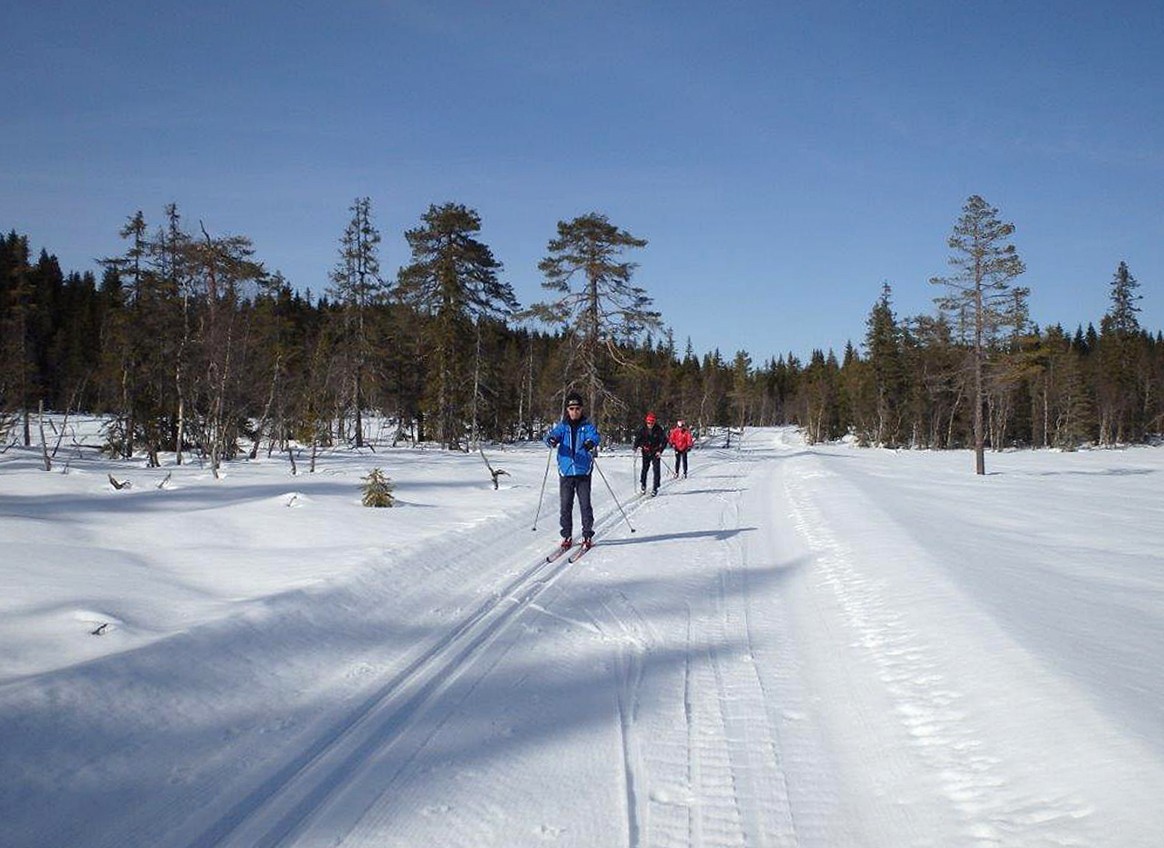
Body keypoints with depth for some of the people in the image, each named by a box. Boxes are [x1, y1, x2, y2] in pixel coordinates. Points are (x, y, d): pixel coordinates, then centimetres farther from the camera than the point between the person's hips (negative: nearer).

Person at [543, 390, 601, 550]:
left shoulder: (587, 426, 4)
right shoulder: (562, 426, 8)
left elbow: (595, 436, -14)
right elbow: (552, 434, -9)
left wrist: (591, 442, -39)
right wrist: (551, 440, -34)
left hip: (583, 472, -1)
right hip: (565, 472, 1)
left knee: (585, 504, -2)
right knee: (565, 506, 3)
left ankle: (587, 535, 9)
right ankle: (567, 536, 14)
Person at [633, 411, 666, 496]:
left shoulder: (659, 430, -14)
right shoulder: (642, 429, -9)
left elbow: (664, 440, -10)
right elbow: (637, 438, 1)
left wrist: (660, 451, -16)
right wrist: (636, 447, -15)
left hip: (656, 452, -1)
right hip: (646, 452, 2)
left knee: (656, 470, -7)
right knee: (644, 469, 6)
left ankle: (655, 488, -1)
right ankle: (643, 485, 28)